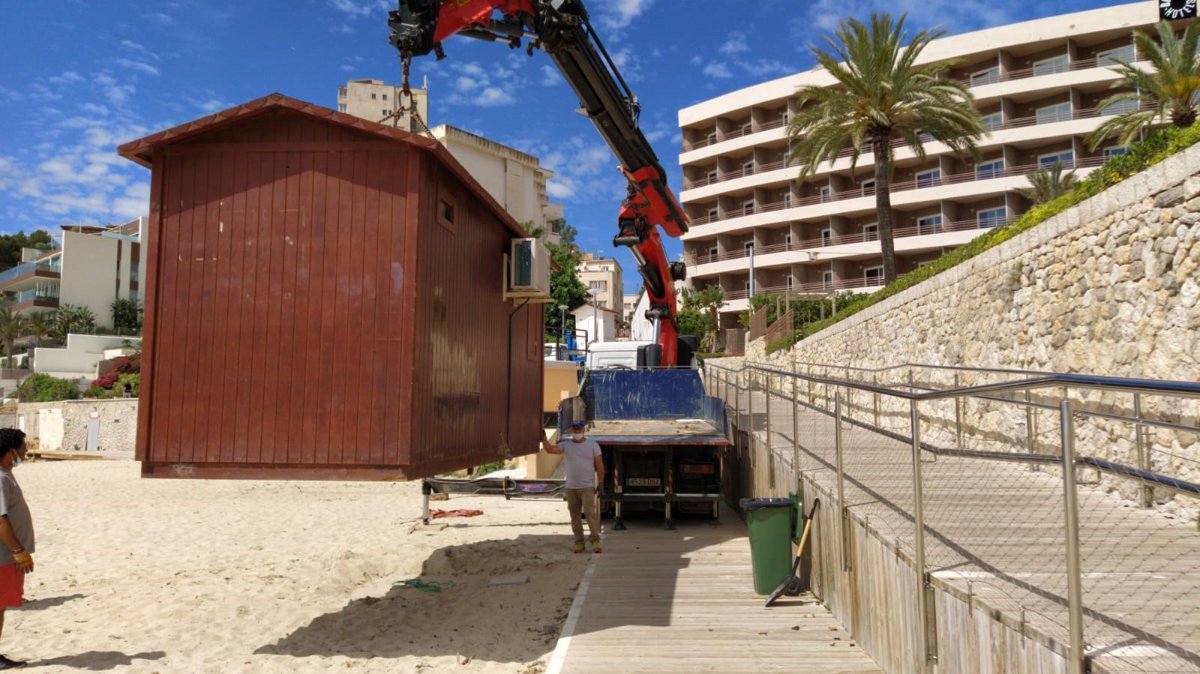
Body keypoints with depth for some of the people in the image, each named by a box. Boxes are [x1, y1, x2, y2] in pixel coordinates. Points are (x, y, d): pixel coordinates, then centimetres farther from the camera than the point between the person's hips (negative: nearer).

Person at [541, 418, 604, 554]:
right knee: (574, 515, 7)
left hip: (588, 486, -3)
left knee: (590, 513, -12)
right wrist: (543, 438, -23)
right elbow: (550, 449, -10)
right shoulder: (566, 445, 5)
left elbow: (599, 466, 0)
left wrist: (600, 484, -5)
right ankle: (579, 542, 15)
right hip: (571, 487, 3)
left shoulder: (593, 445, 1)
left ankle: (595, 540, -6)